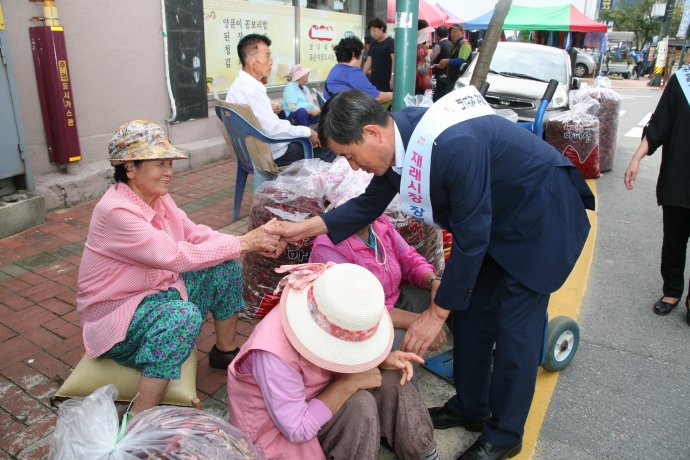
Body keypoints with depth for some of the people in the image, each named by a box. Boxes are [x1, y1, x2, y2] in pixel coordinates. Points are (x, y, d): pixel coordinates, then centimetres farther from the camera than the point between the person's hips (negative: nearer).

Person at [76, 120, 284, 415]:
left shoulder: (157, 197, -1)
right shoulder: (116, 211, -27)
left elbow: (196, 234, -3)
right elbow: (177, 256, -32)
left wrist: (253, 242, -19)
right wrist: (243, 243, -29)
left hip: (157, 291, 9)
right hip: (115, 314, -9)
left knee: (226, 265, -2)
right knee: (184, 314, -36)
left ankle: (225, 351, 15)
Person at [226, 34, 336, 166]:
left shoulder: (248, 85, 8)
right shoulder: (249, 91, -24)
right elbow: (273, 129, -26)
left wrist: (305, 131, 4)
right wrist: (307, 132, -14)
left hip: (264, 146, 10)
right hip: (272, 153, -10)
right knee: (327, 150, -4)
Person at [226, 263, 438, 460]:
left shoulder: (335, 314, -17)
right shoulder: (275, 354, -37)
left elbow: (355, 352, 3)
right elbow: (297, 430, -29)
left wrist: (381, 359, -17)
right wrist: (348, 384, -30)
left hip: (316, 395, 7)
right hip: (275, 426, -6)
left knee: (391, 378, -10)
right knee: (359, 405, -27)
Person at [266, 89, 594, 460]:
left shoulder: (454, 145, -37)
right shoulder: (398, 136, -12)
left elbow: (471, 238, -30)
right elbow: (370, 203, 2)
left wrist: (436, 312, -21)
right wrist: (304, 228, -5)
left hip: (541, 217, -8)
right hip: (497, 219, 8)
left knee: (513, 328, -2)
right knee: (471, 315, 11)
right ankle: (469, 408, 31)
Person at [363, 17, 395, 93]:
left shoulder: (391, 42, -4)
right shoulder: (373, 43, 15)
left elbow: (394, 61, -11)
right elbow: (369, 61, 17)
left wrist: (392, 78, -19)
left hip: (386, 80, -6)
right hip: (374, 79, 6)